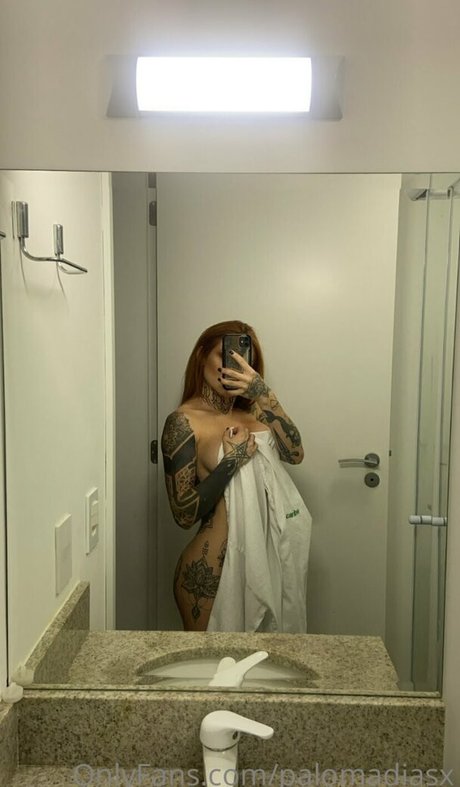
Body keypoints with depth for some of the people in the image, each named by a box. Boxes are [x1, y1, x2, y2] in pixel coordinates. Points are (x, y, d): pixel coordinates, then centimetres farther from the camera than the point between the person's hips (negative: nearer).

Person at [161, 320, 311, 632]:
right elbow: (184, 514, -15)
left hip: (261, 562, 6)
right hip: (210, 572, -5)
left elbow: (295, 454, -11)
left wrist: (264, 394, -20)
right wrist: (231, 461, -22)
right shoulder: (184, 421, -11)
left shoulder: (251, 411, 6)